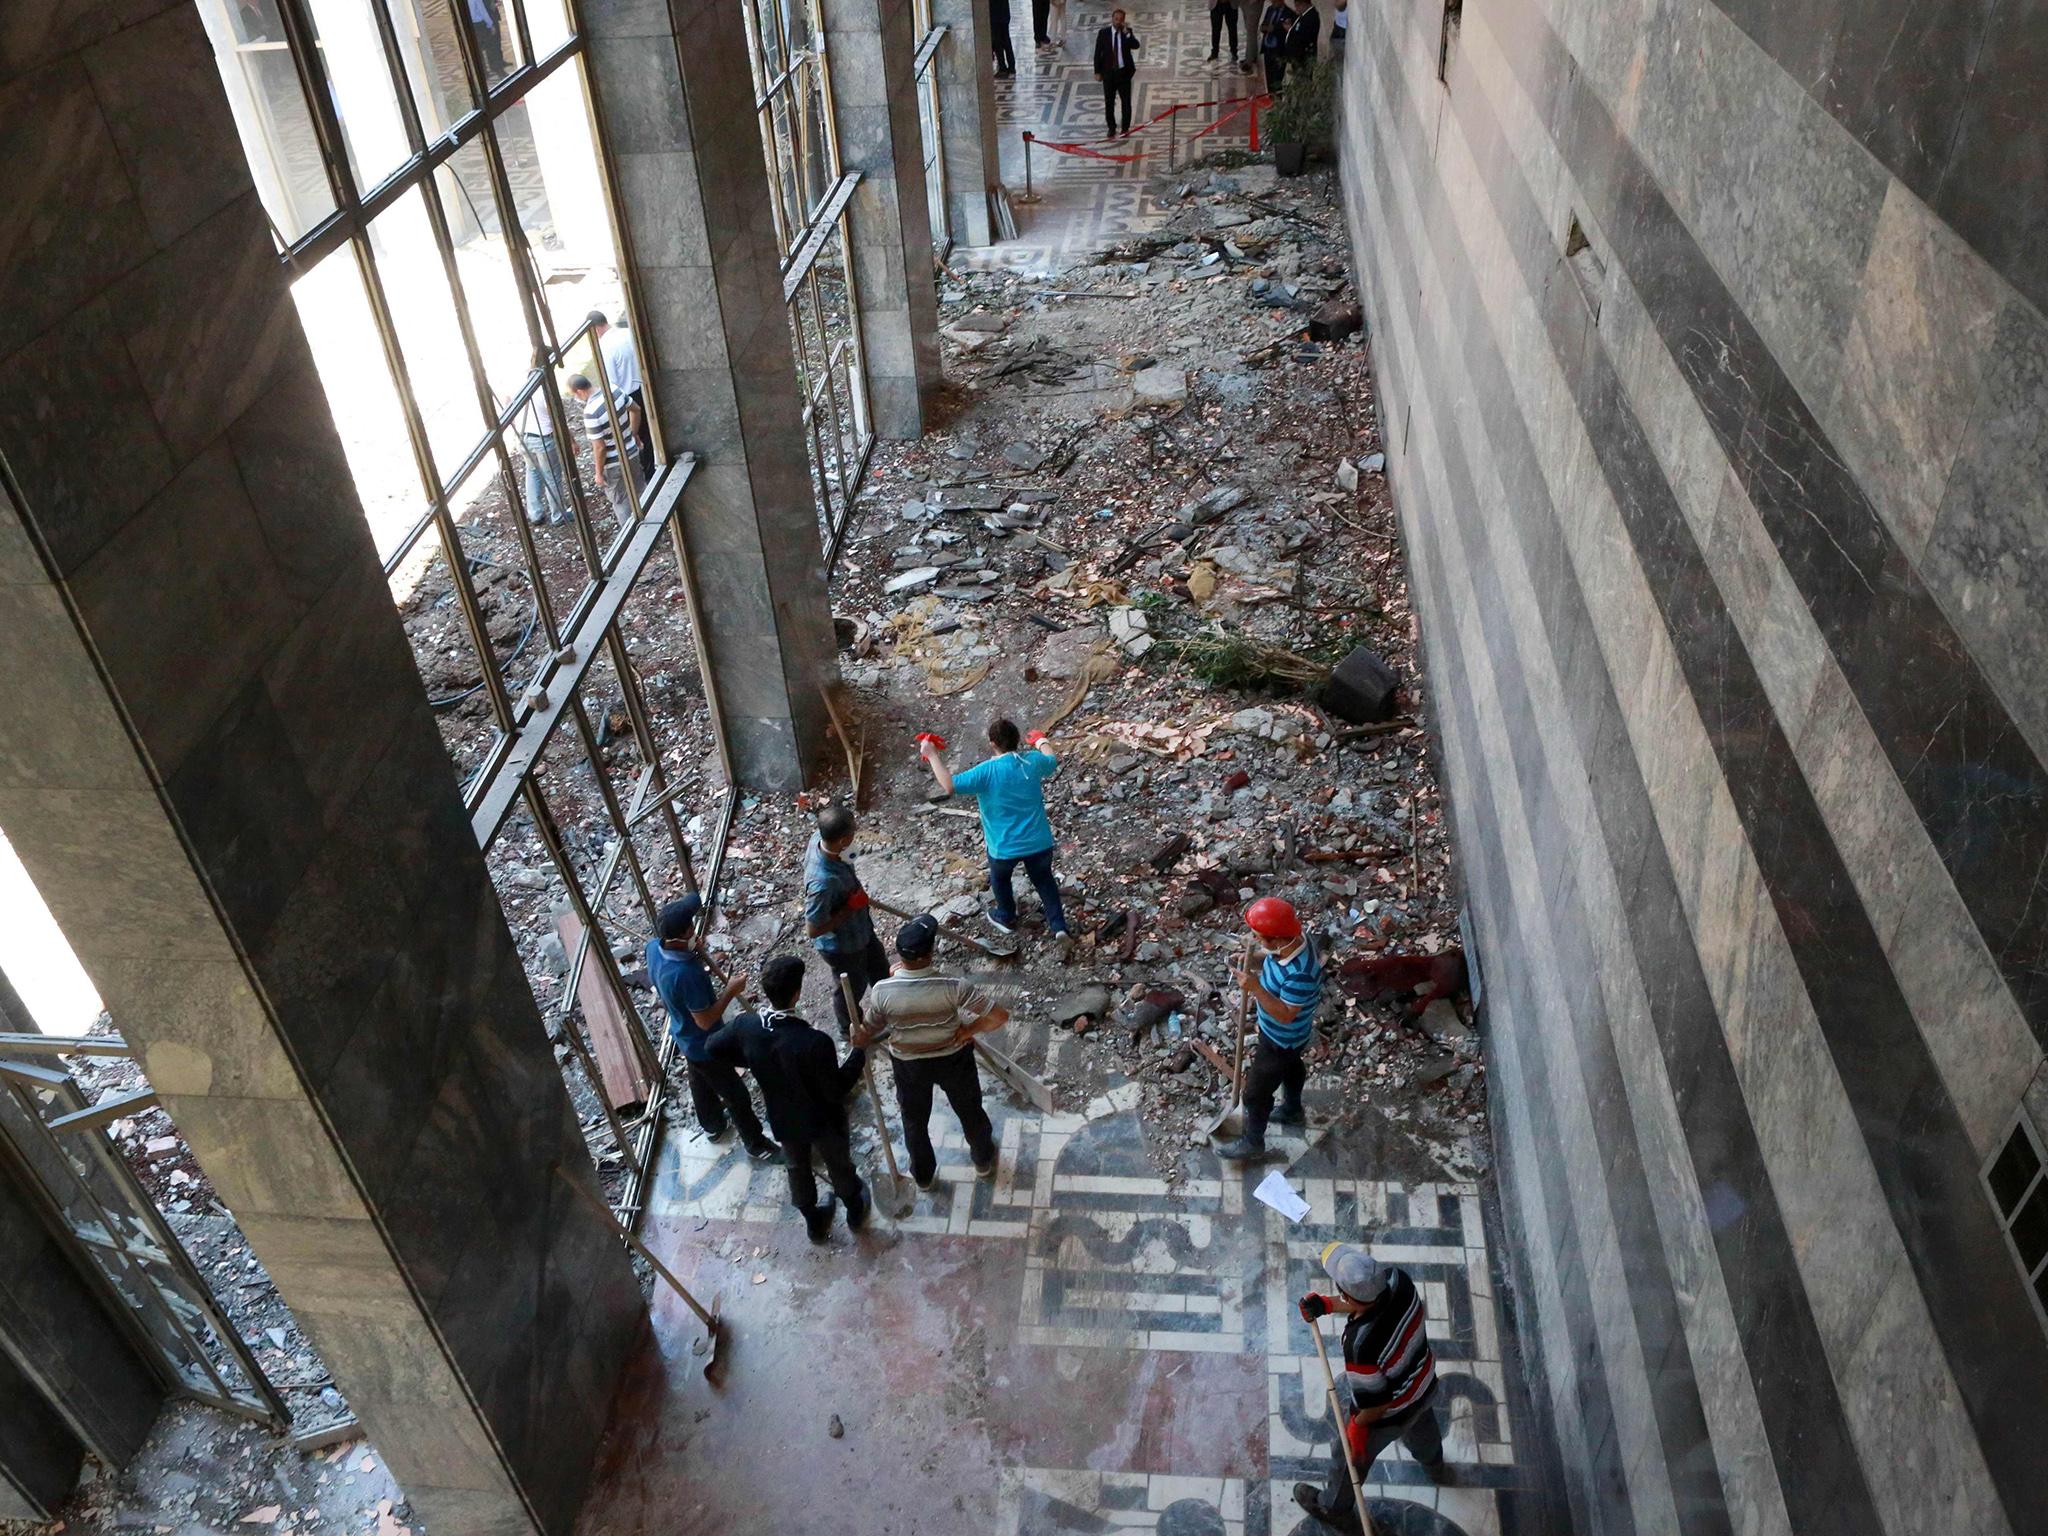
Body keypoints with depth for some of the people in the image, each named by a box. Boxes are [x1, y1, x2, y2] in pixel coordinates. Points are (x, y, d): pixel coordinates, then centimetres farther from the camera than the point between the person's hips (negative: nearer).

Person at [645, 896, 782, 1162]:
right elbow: (705, 1021, -31)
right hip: (704, 1044, -8)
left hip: (684, 1036, 8)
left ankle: (713, 1125, 57)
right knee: (736, 1095, 14)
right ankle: (755, 1143, 34)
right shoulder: (685, 974, -43)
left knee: (700, 1082, 32)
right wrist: (731, 991, -22)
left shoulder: (653, 948, -18)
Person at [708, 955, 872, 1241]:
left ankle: (813, 1221, 54)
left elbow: (715, 1047, -3)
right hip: (822, 1120, -4)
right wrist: (859, 1050, -17)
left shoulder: (746, 1025, -25)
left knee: (797, 1167, 31)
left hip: (783, 1120, 4)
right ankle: (855, 1210, 55)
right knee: (839, 1165, 27)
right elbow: (837, 1091, -27)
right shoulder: (814, 1043, -41)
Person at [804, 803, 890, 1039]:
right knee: (852, 987, 23)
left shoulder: (819, 838, -22)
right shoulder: (823, 883, -46)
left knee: (880, 969, 31)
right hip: (842, 944, -7)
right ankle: (849, 1030, 54)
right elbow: (813, 930, -33)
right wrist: (848, 909, -27)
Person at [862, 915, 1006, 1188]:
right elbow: (1000, 1016, -31)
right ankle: (983, 1160, 53)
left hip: (909, 1064, 1)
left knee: (914, 1120, 28)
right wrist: (969, 1030, -15)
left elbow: (870, 1031, -10)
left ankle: (923, 1175, 49)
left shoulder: (882, 991, -29)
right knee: (969, 1111, 28)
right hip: (953, 1059, -1)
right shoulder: (952, 987, -33)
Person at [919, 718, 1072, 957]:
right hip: (1038, 841, 3)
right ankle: (1059, 928, 15)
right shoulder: (1032, 761, -7)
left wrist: (932, 755, -19)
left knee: (1000, 879, 29)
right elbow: (1053, 761, 17)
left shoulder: (988, 771, -23)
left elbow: (950, 785, -30)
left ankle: (1007, 918, 50)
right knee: (1044, 880, 25)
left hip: (1005, 847, -3)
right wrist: (1041, 741, 37)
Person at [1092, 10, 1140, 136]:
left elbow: (1136, 46, -16)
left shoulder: (1127, 32, -2)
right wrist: (1097, 72, -5)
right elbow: (1098, 53, -1)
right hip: (1108, 72, 0)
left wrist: (1126, 33, -26)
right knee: (1109, 102, 7)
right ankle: (1111, 128, 20)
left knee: (1126, 102, 4)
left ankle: (1125, 128, 16)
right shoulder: (1103, 33, -4)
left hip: (1124, 72, 0)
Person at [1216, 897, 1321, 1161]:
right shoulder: (1293, 940, -18)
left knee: (1256, 1091, 12)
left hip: (1282, 1040, -8)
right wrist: (1256, 962, -12)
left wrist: (1256, 988, -41)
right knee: (1291, 1068, 34)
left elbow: (1285, 1015, -35)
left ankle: (1252, 1142, 35)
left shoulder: (1300, 974, -44)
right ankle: (1292, 1111, 61)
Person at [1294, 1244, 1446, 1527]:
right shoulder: (1398, 1280, -31)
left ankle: (1335, 1509, 55)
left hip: (1388, 1414, -6)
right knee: (1422, 1423, 40)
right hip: (1425, 1385, 6)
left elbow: (1375, 1400, -28)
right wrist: (1328, 1304, -10)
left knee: (1351, 1453, 25)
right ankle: (1432, 1461, 74)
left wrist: (1358, 1425, -8)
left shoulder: (1361, 1344, -45)